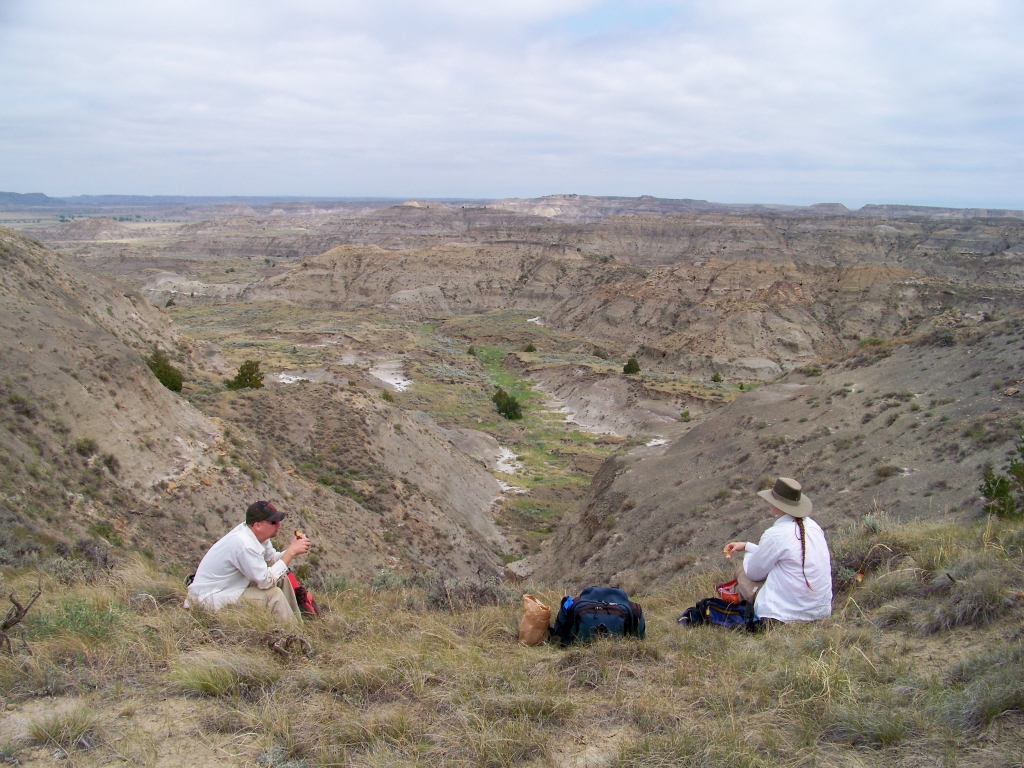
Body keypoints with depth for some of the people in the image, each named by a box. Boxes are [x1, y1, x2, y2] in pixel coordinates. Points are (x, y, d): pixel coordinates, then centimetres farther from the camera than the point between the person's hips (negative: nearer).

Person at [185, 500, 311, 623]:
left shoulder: (255, 533, -6)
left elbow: (272, 558, 7)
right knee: (273, 594, -19)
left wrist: (292, 550, -12)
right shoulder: (244, 544, -31)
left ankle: (297, 622, 13)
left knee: (281, 578, 4)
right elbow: (267, 581, -27)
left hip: (231, 585, 9)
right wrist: (291, 552, -24)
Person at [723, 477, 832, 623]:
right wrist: (747, 546, 22)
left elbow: (754, 572, -4)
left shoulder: (775, 534, -18)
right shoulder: (813, 526, 3)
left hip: (789, 613, -7)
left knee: (742, 568, 10)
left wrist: (747, 552, 16)